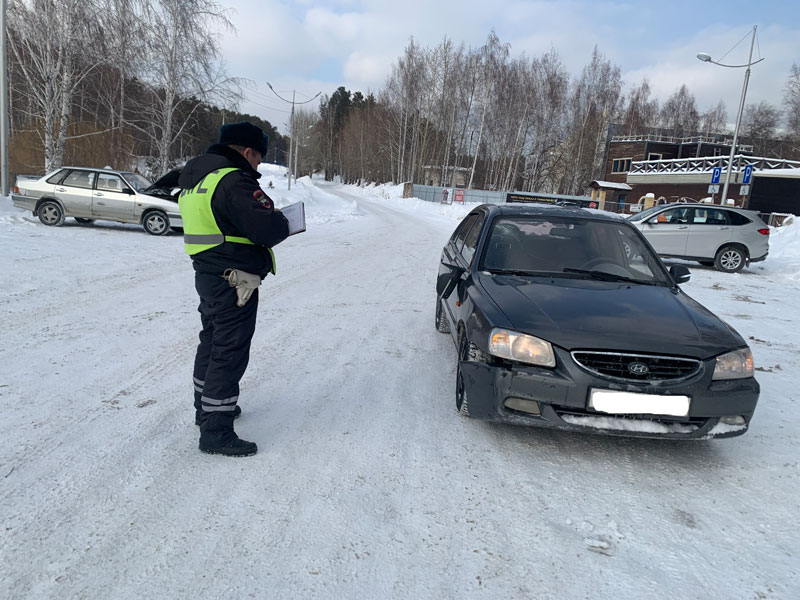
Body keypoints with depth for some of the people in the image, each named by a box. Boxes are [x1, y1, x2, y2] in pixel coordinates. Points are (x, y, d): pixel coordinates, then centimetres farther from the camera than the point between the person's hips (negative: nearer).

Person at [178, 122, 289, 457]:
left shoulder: (195, 177, 13)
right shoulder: (234, 181, -20)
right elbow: (268, 230, -28)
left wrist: (265, 219, 8)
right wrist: (280, 221, -5)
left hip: (207, 275, 10)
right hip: (235, 281, -10)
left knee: (212, 342, 22)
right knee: (230, 353, -3)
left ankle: (206, 407, 39)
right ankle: (216, 432, 4)